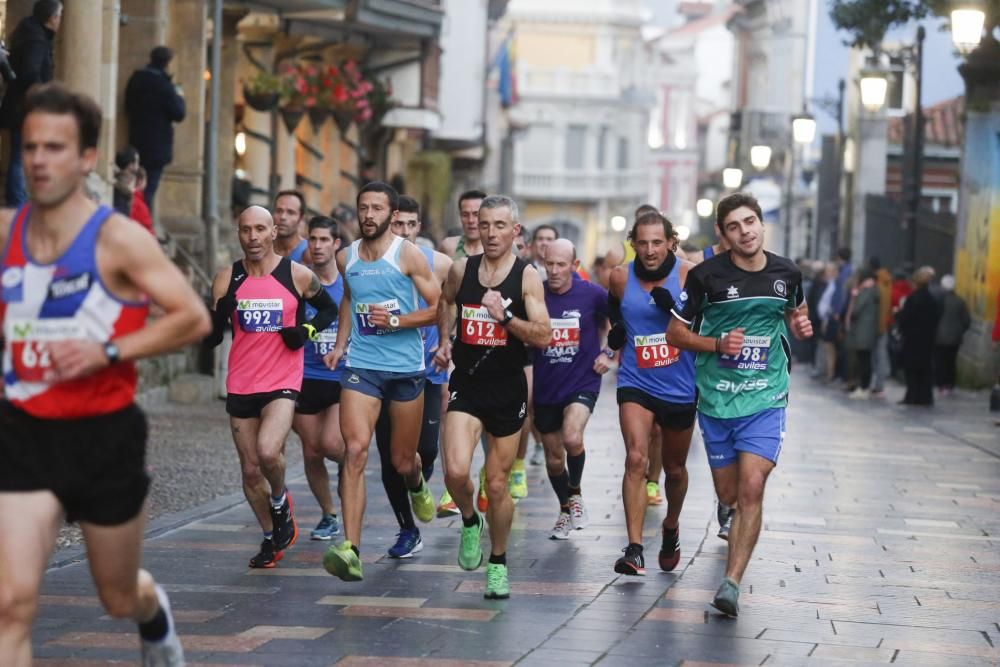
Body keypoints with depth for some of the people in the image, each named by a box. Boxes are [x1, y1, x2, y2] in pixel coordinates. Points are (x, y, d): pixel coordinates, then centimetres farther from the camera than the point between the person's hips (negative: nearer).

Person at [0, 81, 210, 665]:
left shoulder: (118, 239, -13)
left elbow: (194, 319, -13)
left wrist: (108, 353, -23)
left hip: (104, 435, -2)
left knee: (120, 597, 17)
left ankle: (156, 614, 55)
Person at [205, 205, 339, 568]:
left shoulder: (297, 275, -4)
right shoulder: (227, 279, 0)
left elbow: (329, 309, 13)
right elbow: (210, 338, 1)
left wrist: (306, 330, -6)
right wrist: (220, 314, -20)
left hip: (282, 384, -3)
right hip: (240, 386, 3)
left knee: (268, 451, -26)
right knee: (250, 470, 8)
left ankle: (280, 500, 6)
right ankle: (271, 537, 28)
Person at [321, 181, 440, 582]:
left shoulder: (408, 255, -6)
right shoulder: (346, 258, 7)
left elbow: (438, 308, -5)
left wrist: (396, 320, -17)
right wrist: (340, 345, 16)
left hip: (406, 367, -2)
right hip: (361, 365, 2)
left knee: (402, 460, 11)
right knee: (355, 449, -18)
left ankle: (417, 485, 53)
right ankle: (351, 550, -25)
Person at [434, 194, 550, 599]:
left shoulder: (527, 276, -7)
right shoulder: (461, 270, 2)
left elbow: (543, 336, -15)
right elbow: (446, 302, 26)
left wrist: (505, 316, -27)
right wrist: (444, 341, 16)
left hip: (507, 389, -1)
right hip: (466, 384, 1)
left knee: (497, 484, 6)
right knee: (456, 471, -19)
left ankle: (498, 563, 26)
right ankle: (470, 521, 14)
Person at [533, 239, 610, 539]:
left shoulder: (592, 294, -8)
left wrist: (609, 353, 2)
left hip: (582, 382, -3)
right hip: (545, 387, 3)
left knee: (572, 438, -27)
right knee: (553, 457, 12)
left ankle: (575, 493, 1)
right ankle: (566, 511, 37)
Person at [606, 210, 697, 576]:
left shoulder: (689, 275, -10)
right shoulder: (620, 277, -3)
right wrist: (616, 329, 1)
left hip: (680, 387, 0)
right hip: (636, 383, 0)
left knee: (675, 468, 17)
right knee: (636, 459, -20)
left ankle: (671, 529, 45)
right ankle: (634, 549, -23)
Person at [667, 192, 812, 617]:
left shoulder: (786, 274, 1)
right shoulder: (707, 275, -8)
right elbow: (675, 332, -1)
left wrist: (800, 326, 0)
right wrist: (718, 344, -16)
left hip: (766, 399, 0)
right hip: (716, 400, 0)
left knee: (751, 489, -16)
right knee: (729, 495, 9)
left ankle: (731, 583, -16)